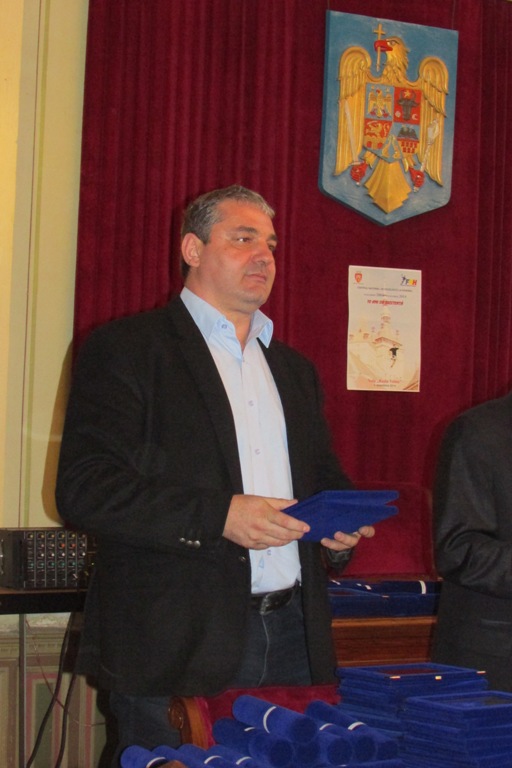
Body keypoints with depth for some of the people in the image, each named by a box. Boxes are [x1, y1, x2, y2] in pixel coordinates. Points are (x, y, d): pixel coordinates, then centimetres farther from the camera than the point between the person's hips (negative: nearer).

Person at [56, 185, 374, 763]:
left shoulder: (294, 368, 20)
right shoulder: (125, 348, -2)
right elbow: (83, 488, -12)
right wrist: (219, 516, -19)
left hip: (291, 640, 6)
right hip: (176, 648, -6)